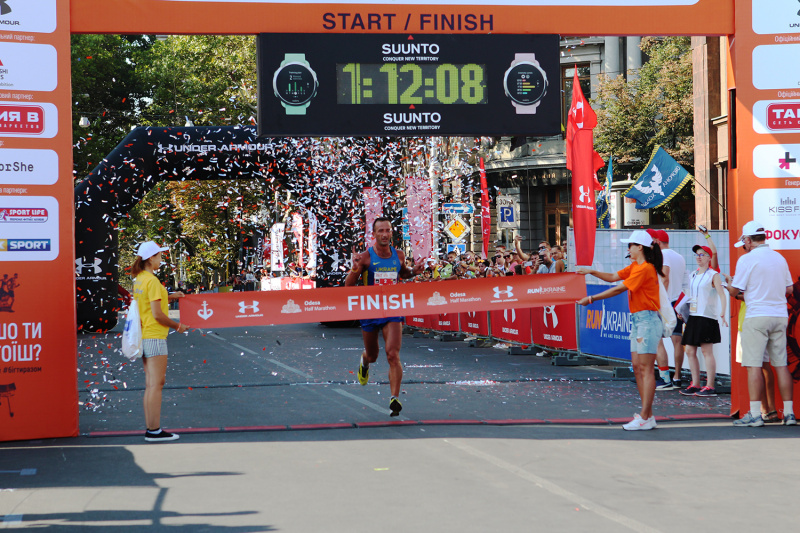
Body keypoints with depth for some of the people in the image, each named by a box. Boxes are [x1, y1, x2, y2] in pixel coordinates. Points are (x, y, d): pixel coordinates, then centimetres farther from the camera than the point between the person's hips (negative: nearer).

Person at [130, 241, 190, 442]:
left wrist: (168, 297, 18)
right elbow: (157, 314, -18)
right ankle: (154, 430, -7)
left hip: (144, 336, 9)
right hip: (155, 336, -9)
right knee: (156, 384, -7)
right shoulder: (152, 281, -16)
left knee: (150, 384, 11)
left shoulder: (139, 280, 11)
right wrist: (177, 326, -6)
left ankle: (150, 428, 13)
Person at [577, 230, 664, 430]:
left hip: (648, 320, -10)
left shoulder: (645, 269, -15)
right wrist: (591, 272, 8)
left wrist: (592, 298, -12)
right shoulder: (634, 267, 15)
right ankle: (647, 414, 11)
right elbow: (613, 277, 19)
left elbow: (619, 289, -16)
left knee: (645, 368, -10)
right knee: (637, 367, 8)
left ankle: (645, 418, -10)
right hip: (637, 320, 10)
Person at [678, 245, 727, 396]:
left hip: (707, 316, -7)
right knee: (690, 351, 5)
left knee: (707, 351, -8)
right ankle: (695, 384, 12)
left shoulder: (713, 275, -3)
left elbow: (722, 295, -12)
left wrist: (722, 313, -25)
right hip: (693, 316, 7)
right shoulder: (692, 275, 17)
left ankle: (710, 386, -5)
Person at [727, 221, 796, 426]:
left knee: (753, 365, -4)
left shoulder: (747, 259, -8)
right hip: (780, 315, 6)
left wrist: (729, 284, 17)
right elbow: (789, 289, 14)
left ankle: (755, 414, -8)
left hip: (757, 316, -6)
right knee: (781, 364, 8)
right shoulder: (779, 258, 10)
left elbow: (734, 291, -5)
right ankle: (789, 413, 8)